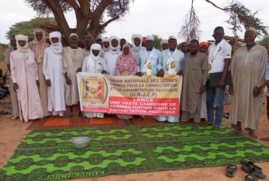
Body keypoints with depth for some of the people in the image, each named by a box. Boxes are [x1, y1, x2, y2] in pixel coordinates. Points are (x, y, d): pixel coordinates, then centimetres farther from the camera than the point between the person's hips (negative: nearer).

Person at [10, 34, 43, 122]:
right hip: (20, 80, -1)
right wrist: (14, 81, -4)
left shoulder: (31, 53, 7)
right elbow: (12, 69, 2)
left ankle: (34, 115, 9)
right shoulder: (13, 54, 2)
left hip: (31, 79, 2)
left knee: (34, 96, 0)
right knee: (23, 98, 1)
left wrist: (37, 78, 6)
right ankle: (24, 116, 8)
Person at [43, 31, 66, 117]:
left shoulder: (62, 50, 7)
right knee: (52, 93, -1)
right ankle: (54, 111, 5)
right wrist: (46, 77, -4)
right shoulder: (47, 50, 2)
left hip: (60, 75, 1)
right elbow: (44, 65, 2)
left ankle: (60, 111, 5)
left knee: (61, 92, 0)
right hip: (51, 76, -1)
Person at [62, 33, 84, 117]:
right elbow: (64, 64, -3)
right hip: (69, 75, -2)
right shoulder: (65, 50, 0)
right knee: (70, 93, 0)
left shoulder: (81, 50, 8)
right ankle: (71, 111, 11)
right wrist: (66, 77, -11)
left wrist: (81, 68, -12)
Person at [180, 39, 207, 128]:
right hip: (186, 83, 4)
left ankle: (196, 122, 10)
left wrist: (203, 84, -10)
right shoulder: (187, 55, 12)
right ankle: (184, 119, 19)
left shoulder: (203, 56, -2)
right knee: (185, 101, 9)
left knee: (196, 102, 1)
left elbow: (205, 71, -5)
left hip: (197, 83, -4)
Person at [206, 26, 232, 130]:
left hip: (219, 76, -6)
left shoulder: (226, 46, -4)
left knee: (218, 102, -1)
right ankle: (210, 120, 22)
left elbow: (227, 63, -10)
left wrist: (222, 79, -17)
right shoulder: (211, 46, 15)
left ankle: (217, 123, 8)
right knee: (209, 101, 11)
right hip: (209, 77, 6)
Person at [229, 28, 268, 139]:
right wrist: (231, 83, 2)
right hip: (239, 83, 3)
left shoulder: (262, 50, 3)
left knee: (252, 106, 3)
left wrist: (259, 85, -11)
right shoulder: (238, 51, 10)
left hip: (254, 83, -3)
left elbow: (264, 69, -3)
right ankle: (237, 127, 18)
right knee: (238, 105, 6)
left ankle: (251, 130, 12)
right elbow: (232, 68, 8)